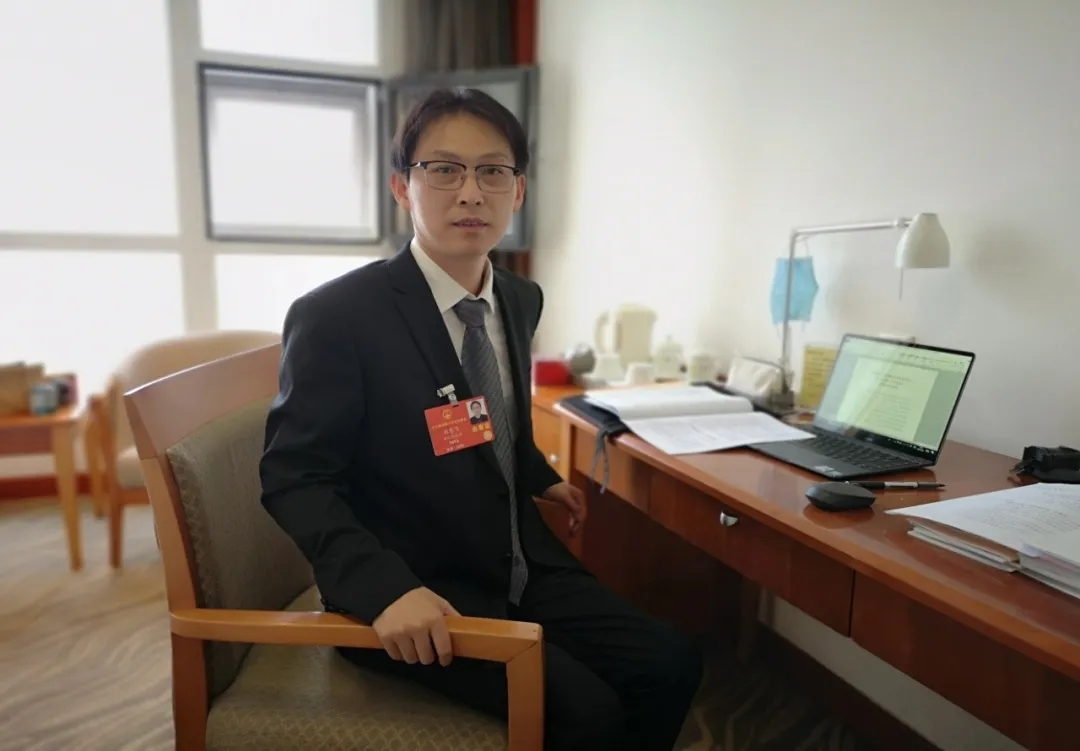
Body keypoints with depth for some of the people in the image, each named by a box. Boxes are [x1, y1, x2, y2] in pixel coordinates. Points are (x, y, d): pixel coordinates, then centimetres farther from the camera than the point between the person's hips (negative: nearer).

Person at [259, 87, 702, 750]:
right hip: (413, 594, -6)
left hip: (522, 564, 7)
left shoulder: (522, 299, 4)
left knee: (671, 666, -4)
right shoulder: (335, 316, -17)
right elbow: (295, 478, -16)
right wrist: (386, 589, -28)